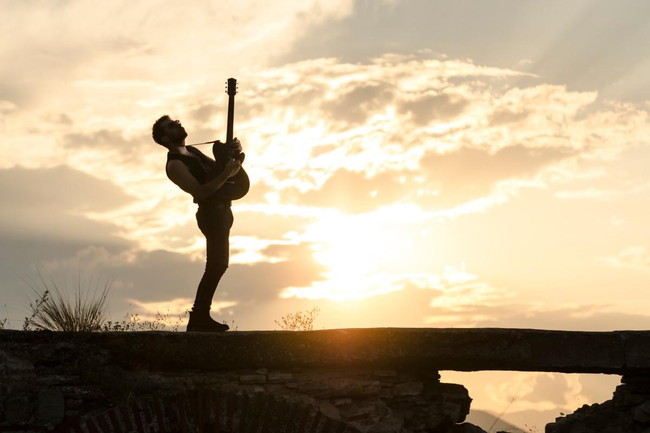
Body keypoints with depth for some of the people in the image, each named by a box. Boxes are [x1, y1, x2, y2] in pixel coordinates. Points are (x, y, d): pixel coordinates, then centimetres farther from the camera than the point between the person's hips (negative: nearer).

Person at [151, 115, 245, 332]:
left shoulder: (192, 151, 16)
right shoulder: (175, 164, -14)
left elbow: (217, 166, 20)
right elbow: (200, 192, -23)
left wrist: (233, 153, 1)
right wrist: (226, 174, -28)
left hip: (222, 209, 10)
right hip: (212, 213, -10)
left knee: (218, 265, 13)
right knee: (216, 266, -12)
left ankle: (201, 316, 20)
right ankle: (198, 319, -7)